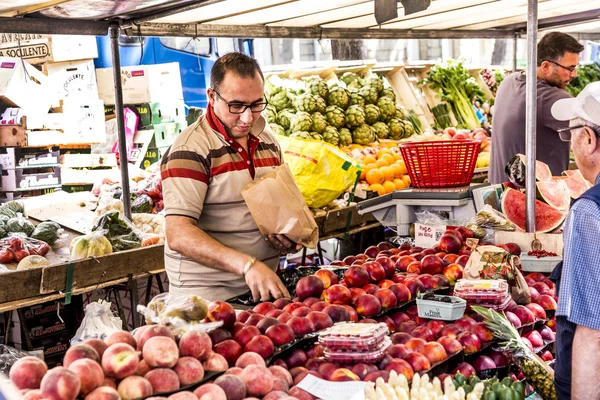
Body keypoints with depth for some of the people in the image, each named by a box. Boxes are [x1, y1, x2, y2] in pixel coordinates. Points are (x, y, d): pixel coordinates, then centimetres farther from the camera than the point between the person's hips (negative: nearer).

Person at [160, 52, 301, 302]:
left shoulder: (268, 140, 11)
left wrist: (289, 236, 3)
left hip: (264, 286, 6)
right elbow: (178, 235, -21)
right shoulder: (190, 150, -12)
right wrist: (247, 265, -30)